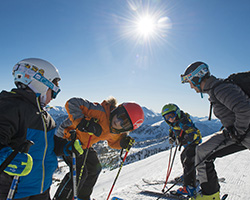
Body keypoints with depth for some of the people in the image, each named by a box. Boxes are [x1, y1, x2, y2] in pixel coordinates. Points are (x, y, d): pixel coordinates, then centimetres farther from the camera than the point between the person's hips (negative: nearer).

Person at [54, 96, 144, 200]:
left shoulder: (117, 131, -10)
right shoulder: (100, 112, -35)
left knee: (95, 169, 13)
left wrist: (123, 143, -13)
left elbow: (112, 142, 9)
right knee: (80, 172, -18)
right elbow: (72, 103, -37)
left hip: (83, 144, 8)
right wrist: (82, 122, -47)